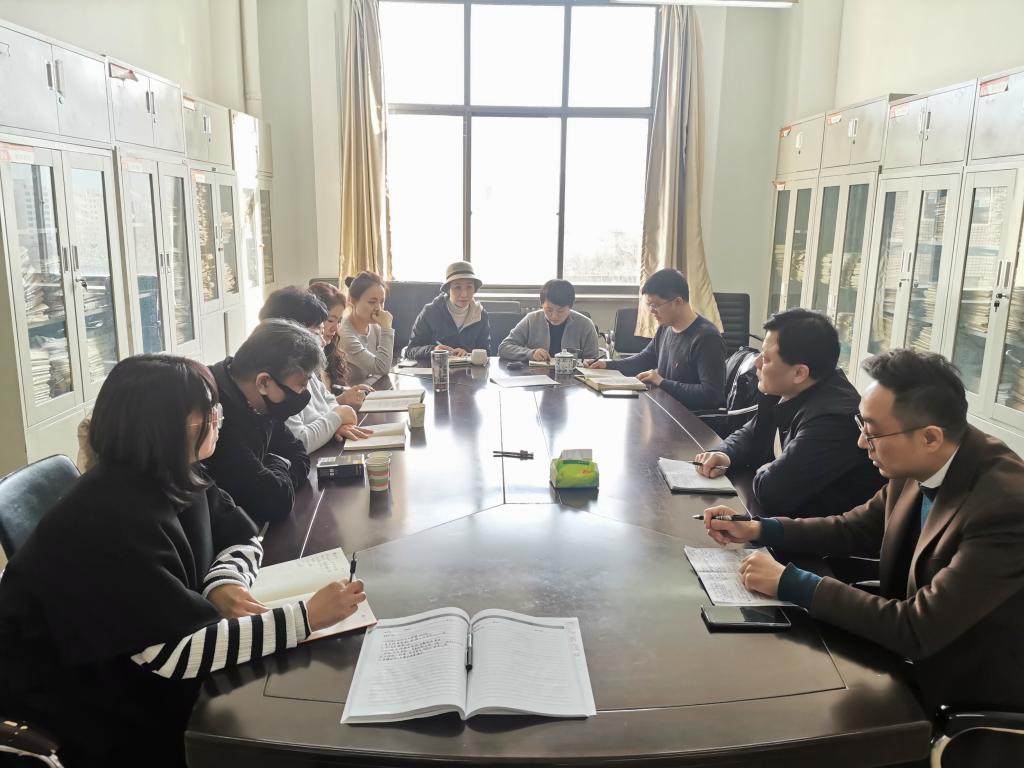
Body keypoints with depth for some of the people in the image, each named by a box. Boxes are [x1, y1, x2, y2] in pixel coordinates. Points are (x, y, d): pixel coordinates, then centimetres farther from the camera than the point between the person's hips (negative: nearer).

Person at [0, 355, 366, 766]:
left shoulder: (173, 477, -7)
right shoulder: (111, 521, -32)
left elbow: (240, 536, 4)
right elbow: (181, 652, -36)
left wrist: (225, 584, -18)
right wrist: (307, 616, -34)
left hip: (132, 666, 7)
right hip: (74, 702, -7)